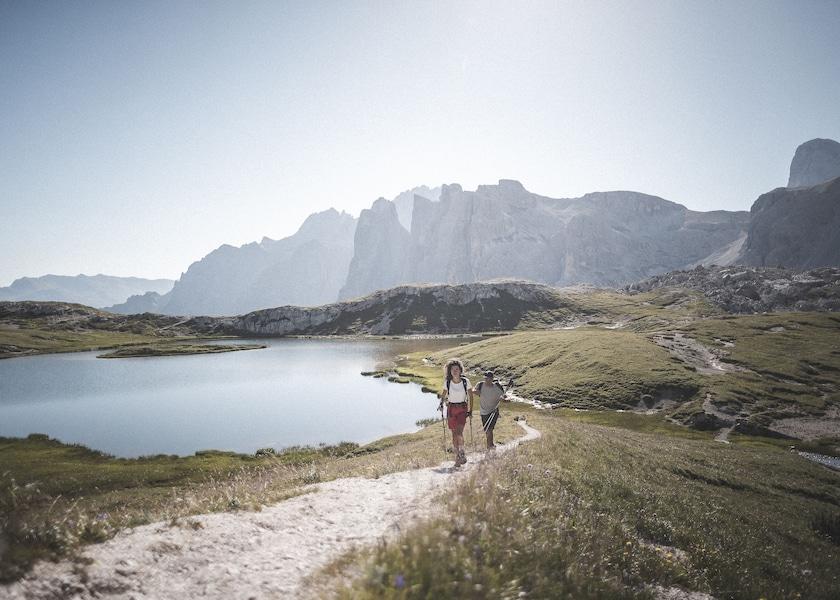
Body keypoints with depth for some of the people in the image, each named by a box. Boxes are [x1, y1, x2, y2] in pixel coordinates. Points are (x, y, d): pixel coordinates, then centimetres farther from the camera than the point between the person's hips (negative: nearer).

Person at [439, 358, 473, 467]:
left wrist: (470, 410, 0)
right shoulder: (447, 382, -4)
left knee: (459, 432, -19)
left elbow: (470, 396, 2)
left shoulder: (465, 381, -8)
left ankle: (462, 453, -8)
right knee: (454, 433, 6)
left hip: (462, 408, -2)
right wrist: (441, 403, -1)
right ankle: (457, 456, 15)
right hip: (451, 408, 2)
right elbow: (444, 393, 14)